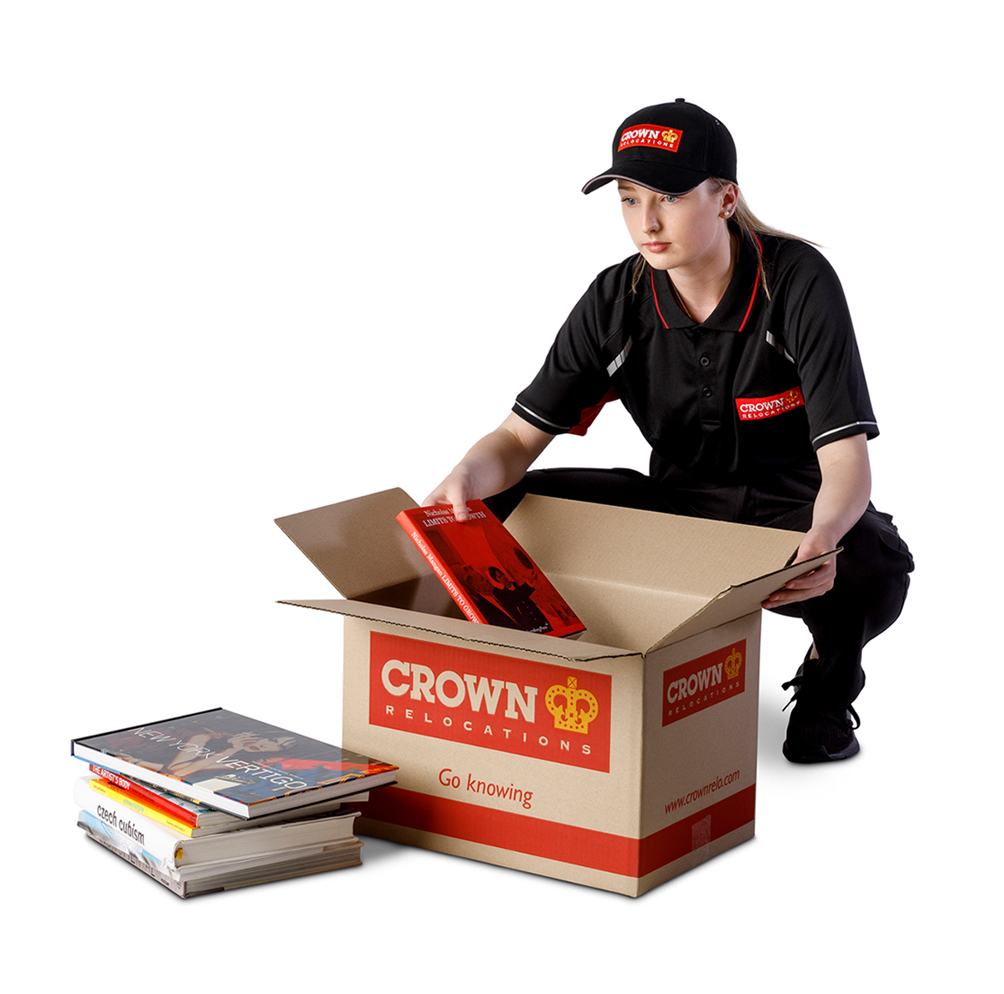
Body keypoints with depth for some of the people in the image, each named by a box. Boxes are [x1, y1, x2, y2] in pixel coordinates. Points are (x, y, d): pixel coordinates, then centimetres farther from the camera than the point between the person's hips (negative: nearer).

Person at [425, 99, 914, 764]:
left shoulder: (798, 282, -20)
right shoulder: (616, 302, -9)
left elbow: (846, 460, -26)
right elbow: (519, 438, -8)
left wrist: (822, 539, -50)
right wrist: (465, 481, -33)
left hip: (796, 508, -3)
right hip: (682, 503, 3)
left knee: (873, 568, -38)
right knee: (510, 507, -19)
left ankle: (828, 684, 1)